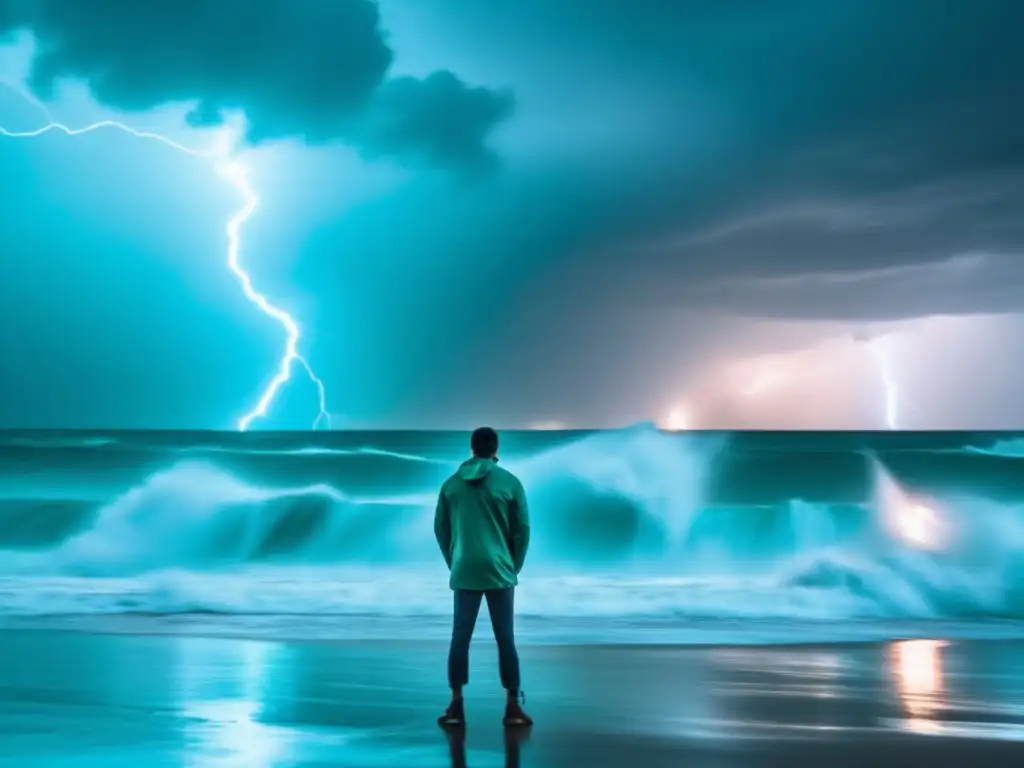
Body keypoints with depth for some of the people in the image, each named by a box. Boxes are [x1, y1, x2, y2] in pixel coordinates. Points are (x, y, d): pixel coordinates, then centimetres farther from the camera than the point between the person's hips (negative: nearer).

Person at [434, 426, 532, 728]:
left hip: (464, 573, 2)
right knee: (505, 639, 3)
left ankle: (456, 706, 6)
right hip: (499, 572, -2)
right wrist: (514, 567, 10)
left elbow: (440, 528, 9)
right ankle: (513, 707, 3)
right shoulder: (510, 482, -2)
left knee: (460, 638, 6)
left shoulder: (451, 484, 5)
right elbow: (522, 529, -1)